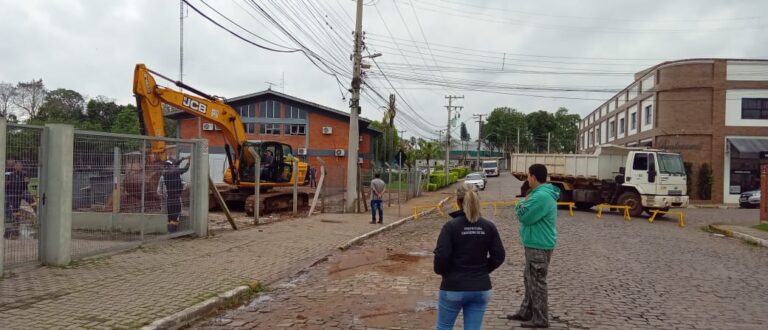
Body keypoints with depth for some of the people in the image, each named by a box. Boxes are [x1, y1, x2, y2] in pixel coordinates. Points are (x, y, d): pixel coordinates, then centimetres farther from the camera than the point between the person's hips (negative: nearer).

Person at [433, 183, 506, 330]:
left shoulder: (451, 226, -13)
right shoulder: (489, 226, -1)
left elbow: (441, 256, -18)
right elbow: (498, 256, 0)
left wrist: (441, 271, 2)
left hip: (453, 287, -3)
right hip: (481, 288, 3)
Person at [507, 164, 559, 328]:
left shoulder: (541, 196, -24)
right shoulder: (542, 193, 12)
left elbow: (524, 216, -20)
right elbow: (532, 215, 18)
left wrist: (523, 202, -5)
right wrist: (526, 201, 3)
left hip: (539, 245, -11)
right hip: (536, 243, 11)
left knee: (537, 282, -2)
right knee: (529, 280, 18)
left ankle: (540, 319, 7)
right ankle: (526, 312, 29)